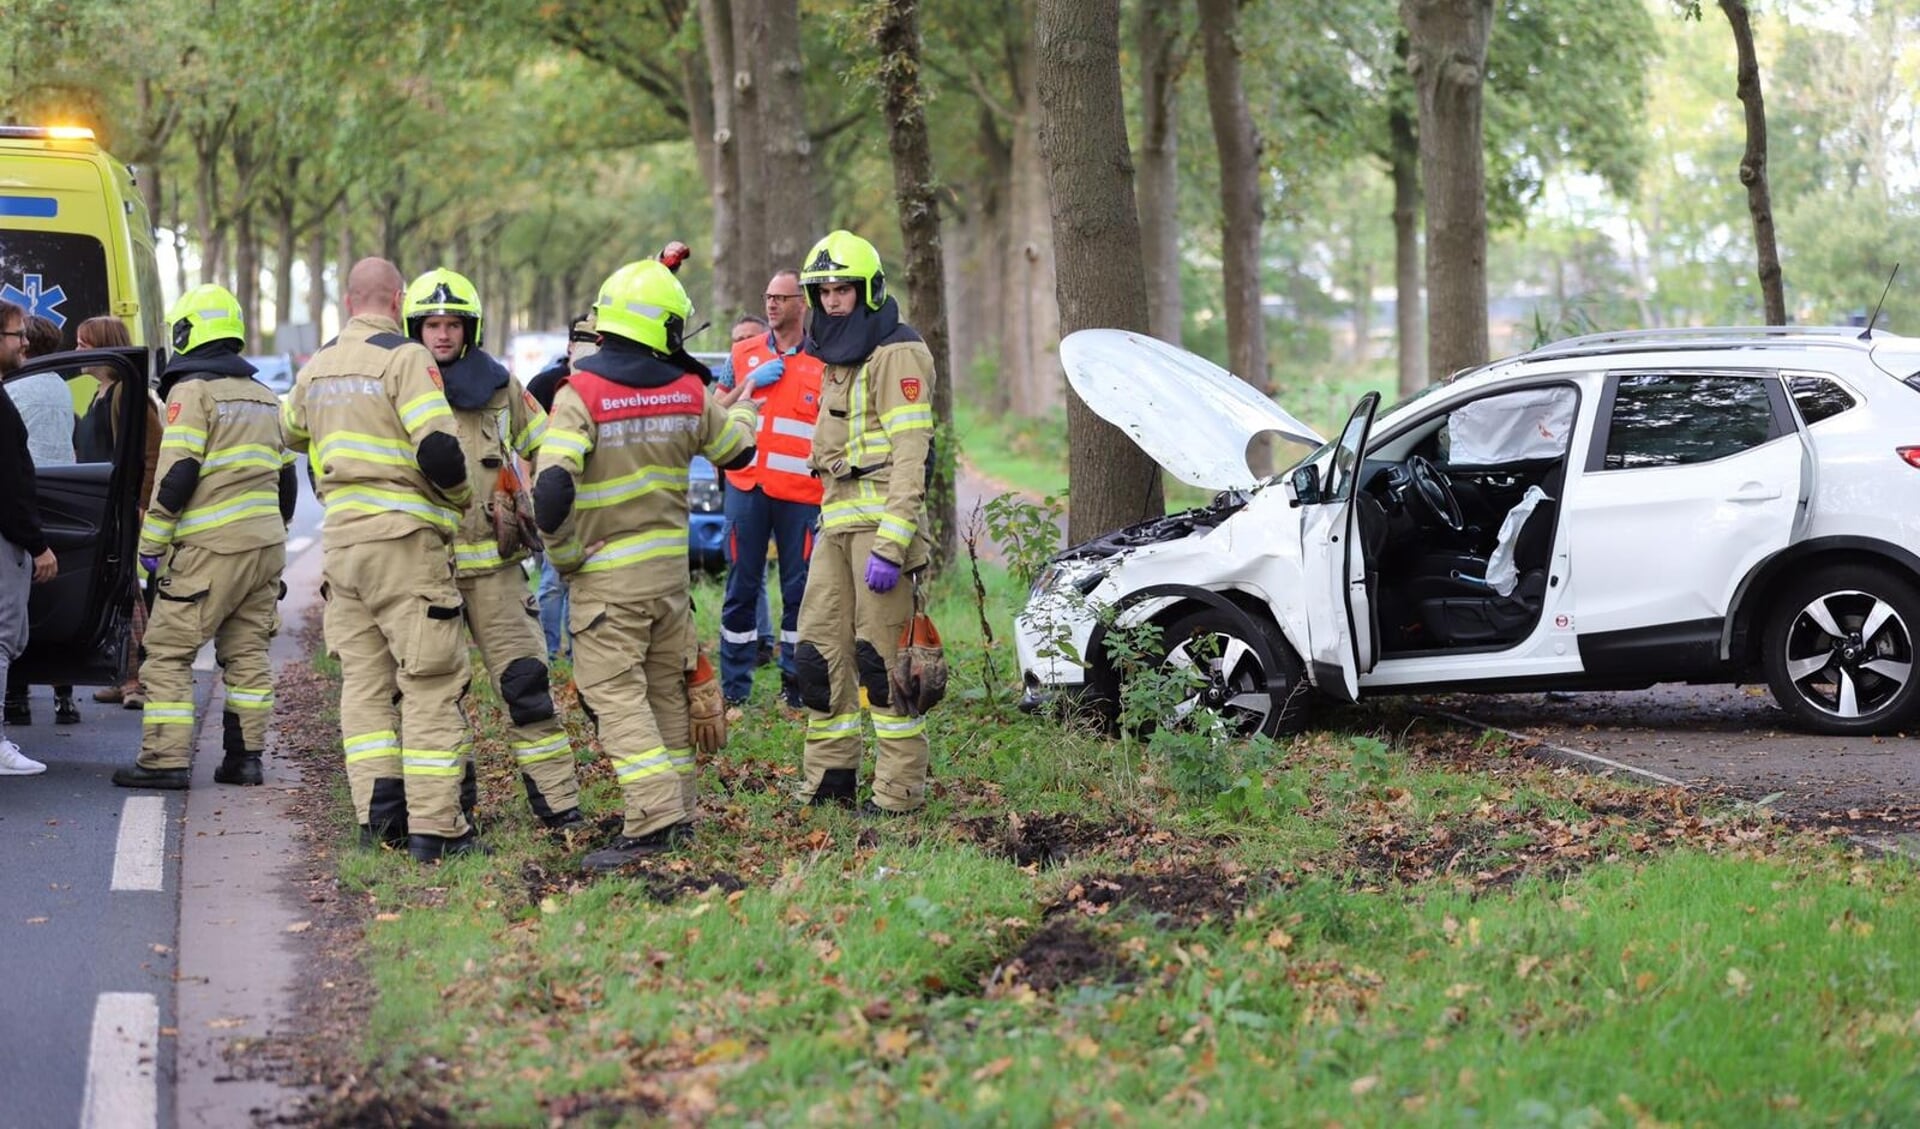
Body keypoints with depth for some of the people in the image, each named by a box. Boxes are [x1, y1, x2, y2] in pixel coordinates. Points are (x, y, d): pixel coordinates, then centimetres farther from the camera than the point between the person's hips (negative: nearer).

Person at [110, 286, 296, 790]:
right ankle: (245, 756, 10)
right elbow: (286, 478, 20)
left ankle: (166, 759, -9)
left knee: (168, 650, -4)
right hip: (266, 545, 8)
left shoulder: (192, 390, -7)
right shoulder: (265, 397, 18)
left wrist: (150, 544, -7)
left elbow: (176, 474, -13)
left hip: (211, 549, -8)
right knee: (247, 652, 11)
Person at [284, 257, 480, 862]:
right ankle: (433, 826, -7)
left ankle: (379, 814, 7)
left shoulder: (317, 366, 13)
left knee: (364, 681, 11)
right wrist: (461, 496, -1)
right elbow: (439, 449, -19)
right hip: (404, 538, -7)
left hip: (341, 536, 7)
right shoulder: (404, 357, -10)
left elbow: (293, 431, 31)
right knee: (430, 685, -4)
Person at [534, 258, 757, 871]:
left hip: (607, 574, -5)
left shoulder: (581, 395, -15)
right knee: (667, 687, 15)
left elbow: (551, 488, -24)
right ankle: (678, 812, 22)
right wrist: (745, 410, 38)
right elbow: (735, 452, 17)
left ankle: (655, 818, -16)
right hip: (670, 564, 5)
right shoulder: (688, 391, -1)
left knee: (613, 692, -5)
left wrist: (564, 553, -8)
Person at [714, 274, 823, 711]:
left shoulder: (824, 361, 3)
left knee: (799, 589, 2)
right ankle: (733, 688, 6)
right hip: (747, 486, 2)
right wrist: (751, 383, -4)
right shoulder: (745, 354, 11)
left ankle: (795, 683, 10)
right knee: (742, 588, 3)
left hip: (801, 492, -2)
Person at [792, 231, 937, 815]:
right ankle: (829, 781, 17)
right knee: (819, 652, 9)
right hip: (836, 523, 10)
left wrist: (890, 545, -23)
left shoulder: (896, 354, -10)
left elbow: (910, 455, -17)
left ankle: (900, 789, -3)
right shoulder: (839, 359, 21)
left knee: (882, 656, -8)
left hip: (882, 520, -10)